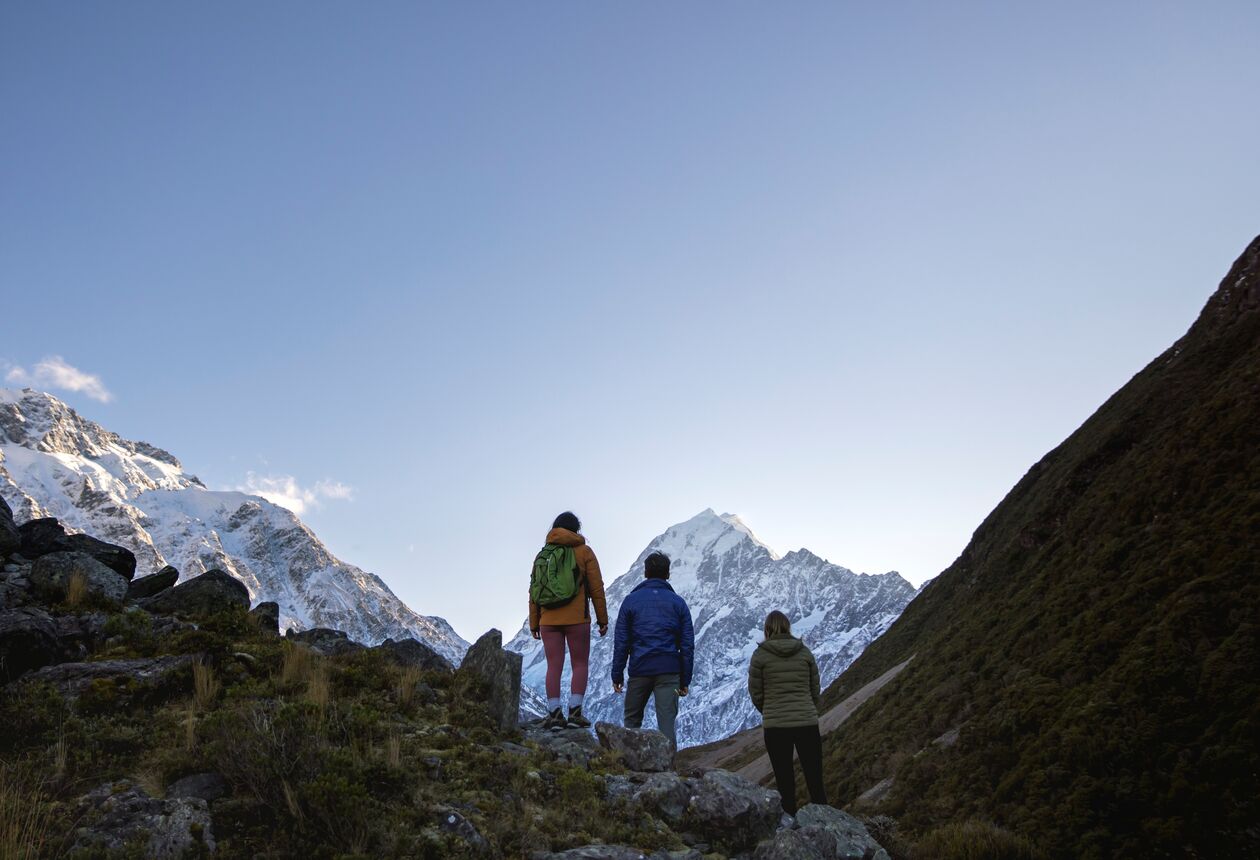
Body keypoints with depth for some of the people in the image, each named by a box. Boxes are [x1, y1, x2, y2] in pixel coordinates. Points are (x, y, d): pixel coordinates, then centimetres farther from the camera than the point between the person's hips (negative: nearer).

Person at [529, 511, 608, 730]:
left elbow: (534, 591, 8)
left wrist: (534, 623, 12)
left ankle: (554, 714, 0)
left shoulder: (543, 554, 11)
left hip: (548, 620, 3)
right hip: (577, 619, -3)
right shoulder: (584, 552, 2)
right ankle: (575, 711, -3)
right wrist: (602, 619, 4)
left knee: (554, 667, 5)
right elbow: (596, 588, -1)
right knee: (580, 664, 6)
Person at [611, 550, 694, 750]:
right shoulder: (678, 603, 8)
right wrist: (685, 680, 10)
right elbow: (687, 645, 6)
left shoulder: (631, 600, 5)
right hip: (669, 671, 0)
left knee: (632, 720, 16)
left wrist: (617, 675, 7)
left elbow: (621, 642, 2)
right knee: (667, 723, -1)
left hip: (640, 670, 0)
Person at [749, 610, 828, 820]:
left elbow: (756, 694, 0)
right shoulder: (804, 652, 3)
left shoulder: (760, 655, -4)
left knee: (785, 783, 8)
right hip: (808, 723, 2)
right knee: (816, 781, 9)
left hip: (775, 726, -2)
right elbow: (815, 690, 8)